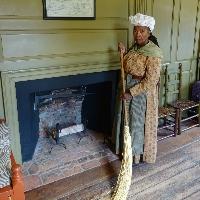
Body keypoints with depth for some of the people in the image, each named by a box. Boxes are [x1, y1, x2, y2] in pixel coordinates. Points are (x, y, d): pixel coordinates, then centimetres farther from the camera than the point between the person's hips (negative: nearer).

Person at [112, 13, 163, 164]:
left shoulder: (153, 53, -21)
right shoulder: (135, 47, 4)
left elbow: (150, 81, -23)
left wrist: (131, 93, -22)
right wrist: (123, 52, 0)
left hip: (142, 93, -8)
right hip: (129, 89, 8)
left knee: (139, 123, 6)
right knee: (125, 118, 19)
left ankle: (139, 154, 28)